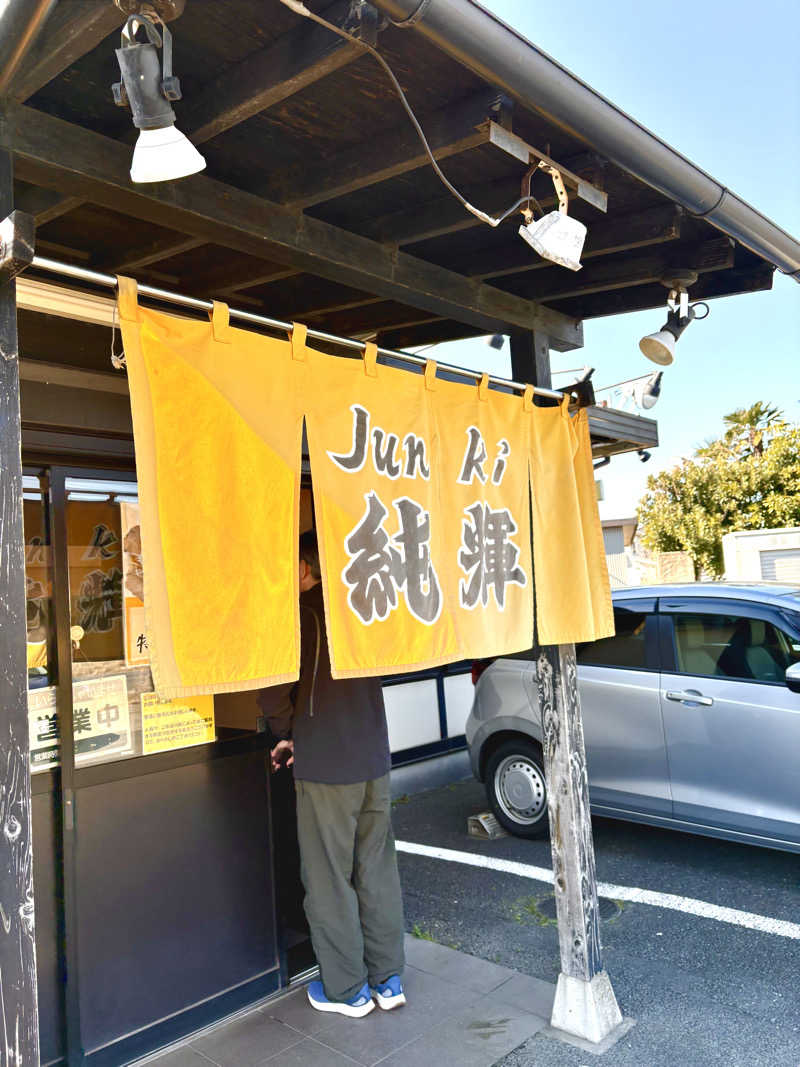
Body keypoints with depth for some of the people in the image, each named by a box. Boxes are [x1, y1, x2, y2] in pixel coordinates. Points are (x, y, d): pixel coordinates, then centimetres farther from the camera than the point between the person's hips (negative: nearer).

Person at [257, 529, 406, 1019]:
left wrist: (286, 735, 4)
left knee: (330, 880, 8)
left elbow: (275, 689, -17)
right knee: (378, 871, 15)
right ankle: (389, 979, 26)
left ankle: (346, 989, 20)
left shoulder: (300, 613, -12)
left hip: (325, 766, -6)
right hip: (374, 758, 6)